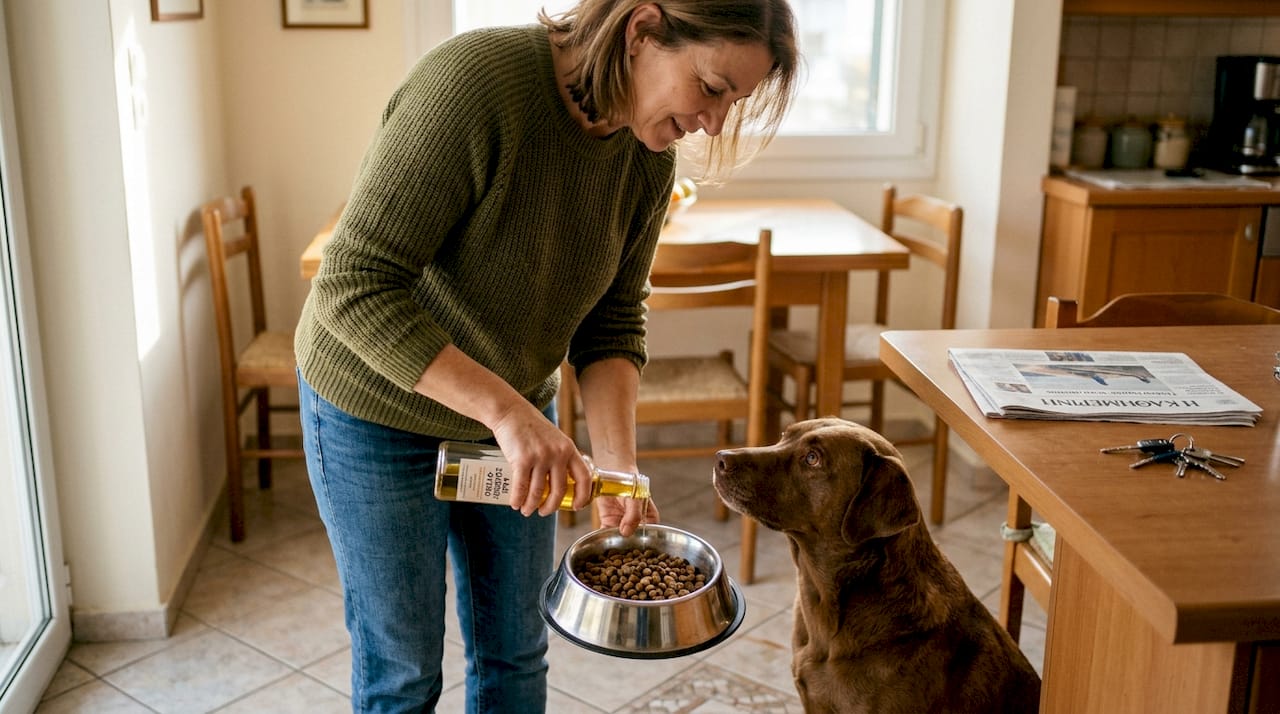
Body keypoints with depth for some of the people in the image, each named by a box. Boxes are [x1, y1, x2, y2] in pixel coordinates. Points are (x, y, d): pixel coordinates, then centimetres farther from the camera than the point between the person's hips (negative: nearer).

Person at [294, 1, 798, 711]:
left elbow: (611, 321, -4)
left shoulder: (649, 154, -11)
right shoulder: (475, 79, -32)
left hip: (514, 408, 6)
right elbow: (355, 287, -32)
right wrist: (506, 410, -38)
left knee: (516, 651, 18)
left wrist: (617, 464, -18)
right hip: (378, 408, -5)